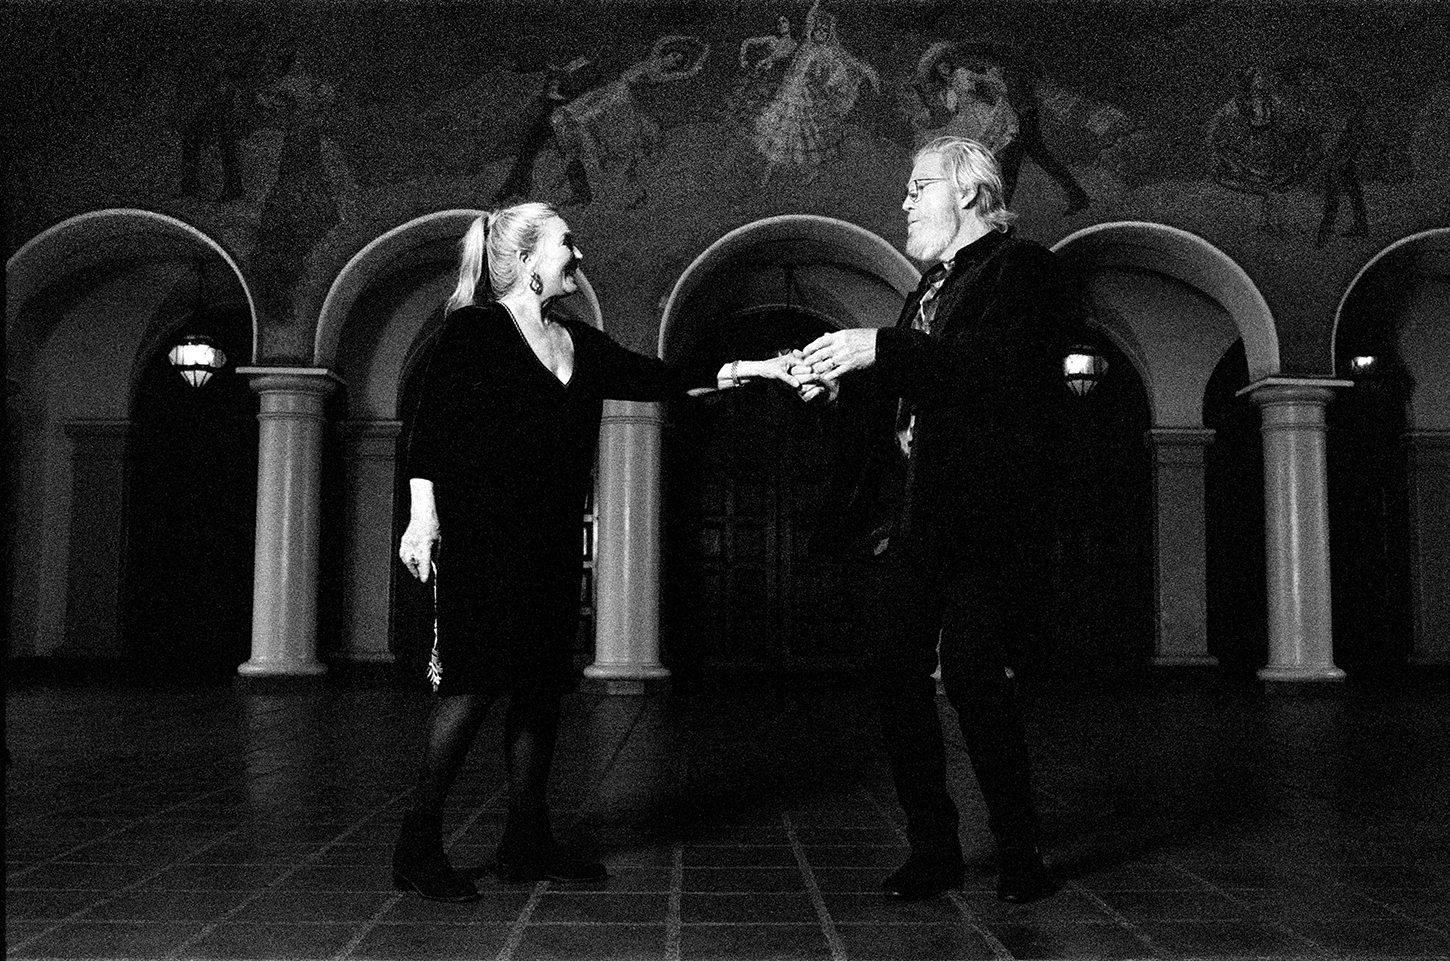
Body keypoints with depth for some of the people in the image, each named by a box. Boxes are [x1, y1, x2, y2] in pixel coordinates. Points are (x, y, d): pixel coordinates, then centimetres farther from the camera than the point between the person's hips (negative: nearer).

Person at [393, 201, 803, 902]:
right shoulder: (473, 329, -4)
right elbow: (429, 427, -9)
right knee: (475, 681, -10)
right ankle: (417, 848, 1)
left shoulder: (579, 344, 15)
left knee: (542, 684, 7)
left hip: (550, 542, 7)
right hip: (480, 535, -7)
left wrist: (747, 371, 3)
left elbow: (658, 380, 10)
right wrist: (422, 516, -16)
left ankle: (526, 843, 16)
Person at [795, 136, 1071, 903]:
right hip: (920, 515, 8)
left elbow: (1004, 371, -20)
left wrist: (882, 350, -20)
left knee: (972, 675, -10)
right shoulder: (935, 282, 23)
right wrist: (843, 378, 5)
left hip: (987, 515, -8)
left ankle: (1020, 856, 7)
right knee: (900, 675, 4)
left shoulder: (1022, 268, -3)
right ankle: (932, 851, 15)